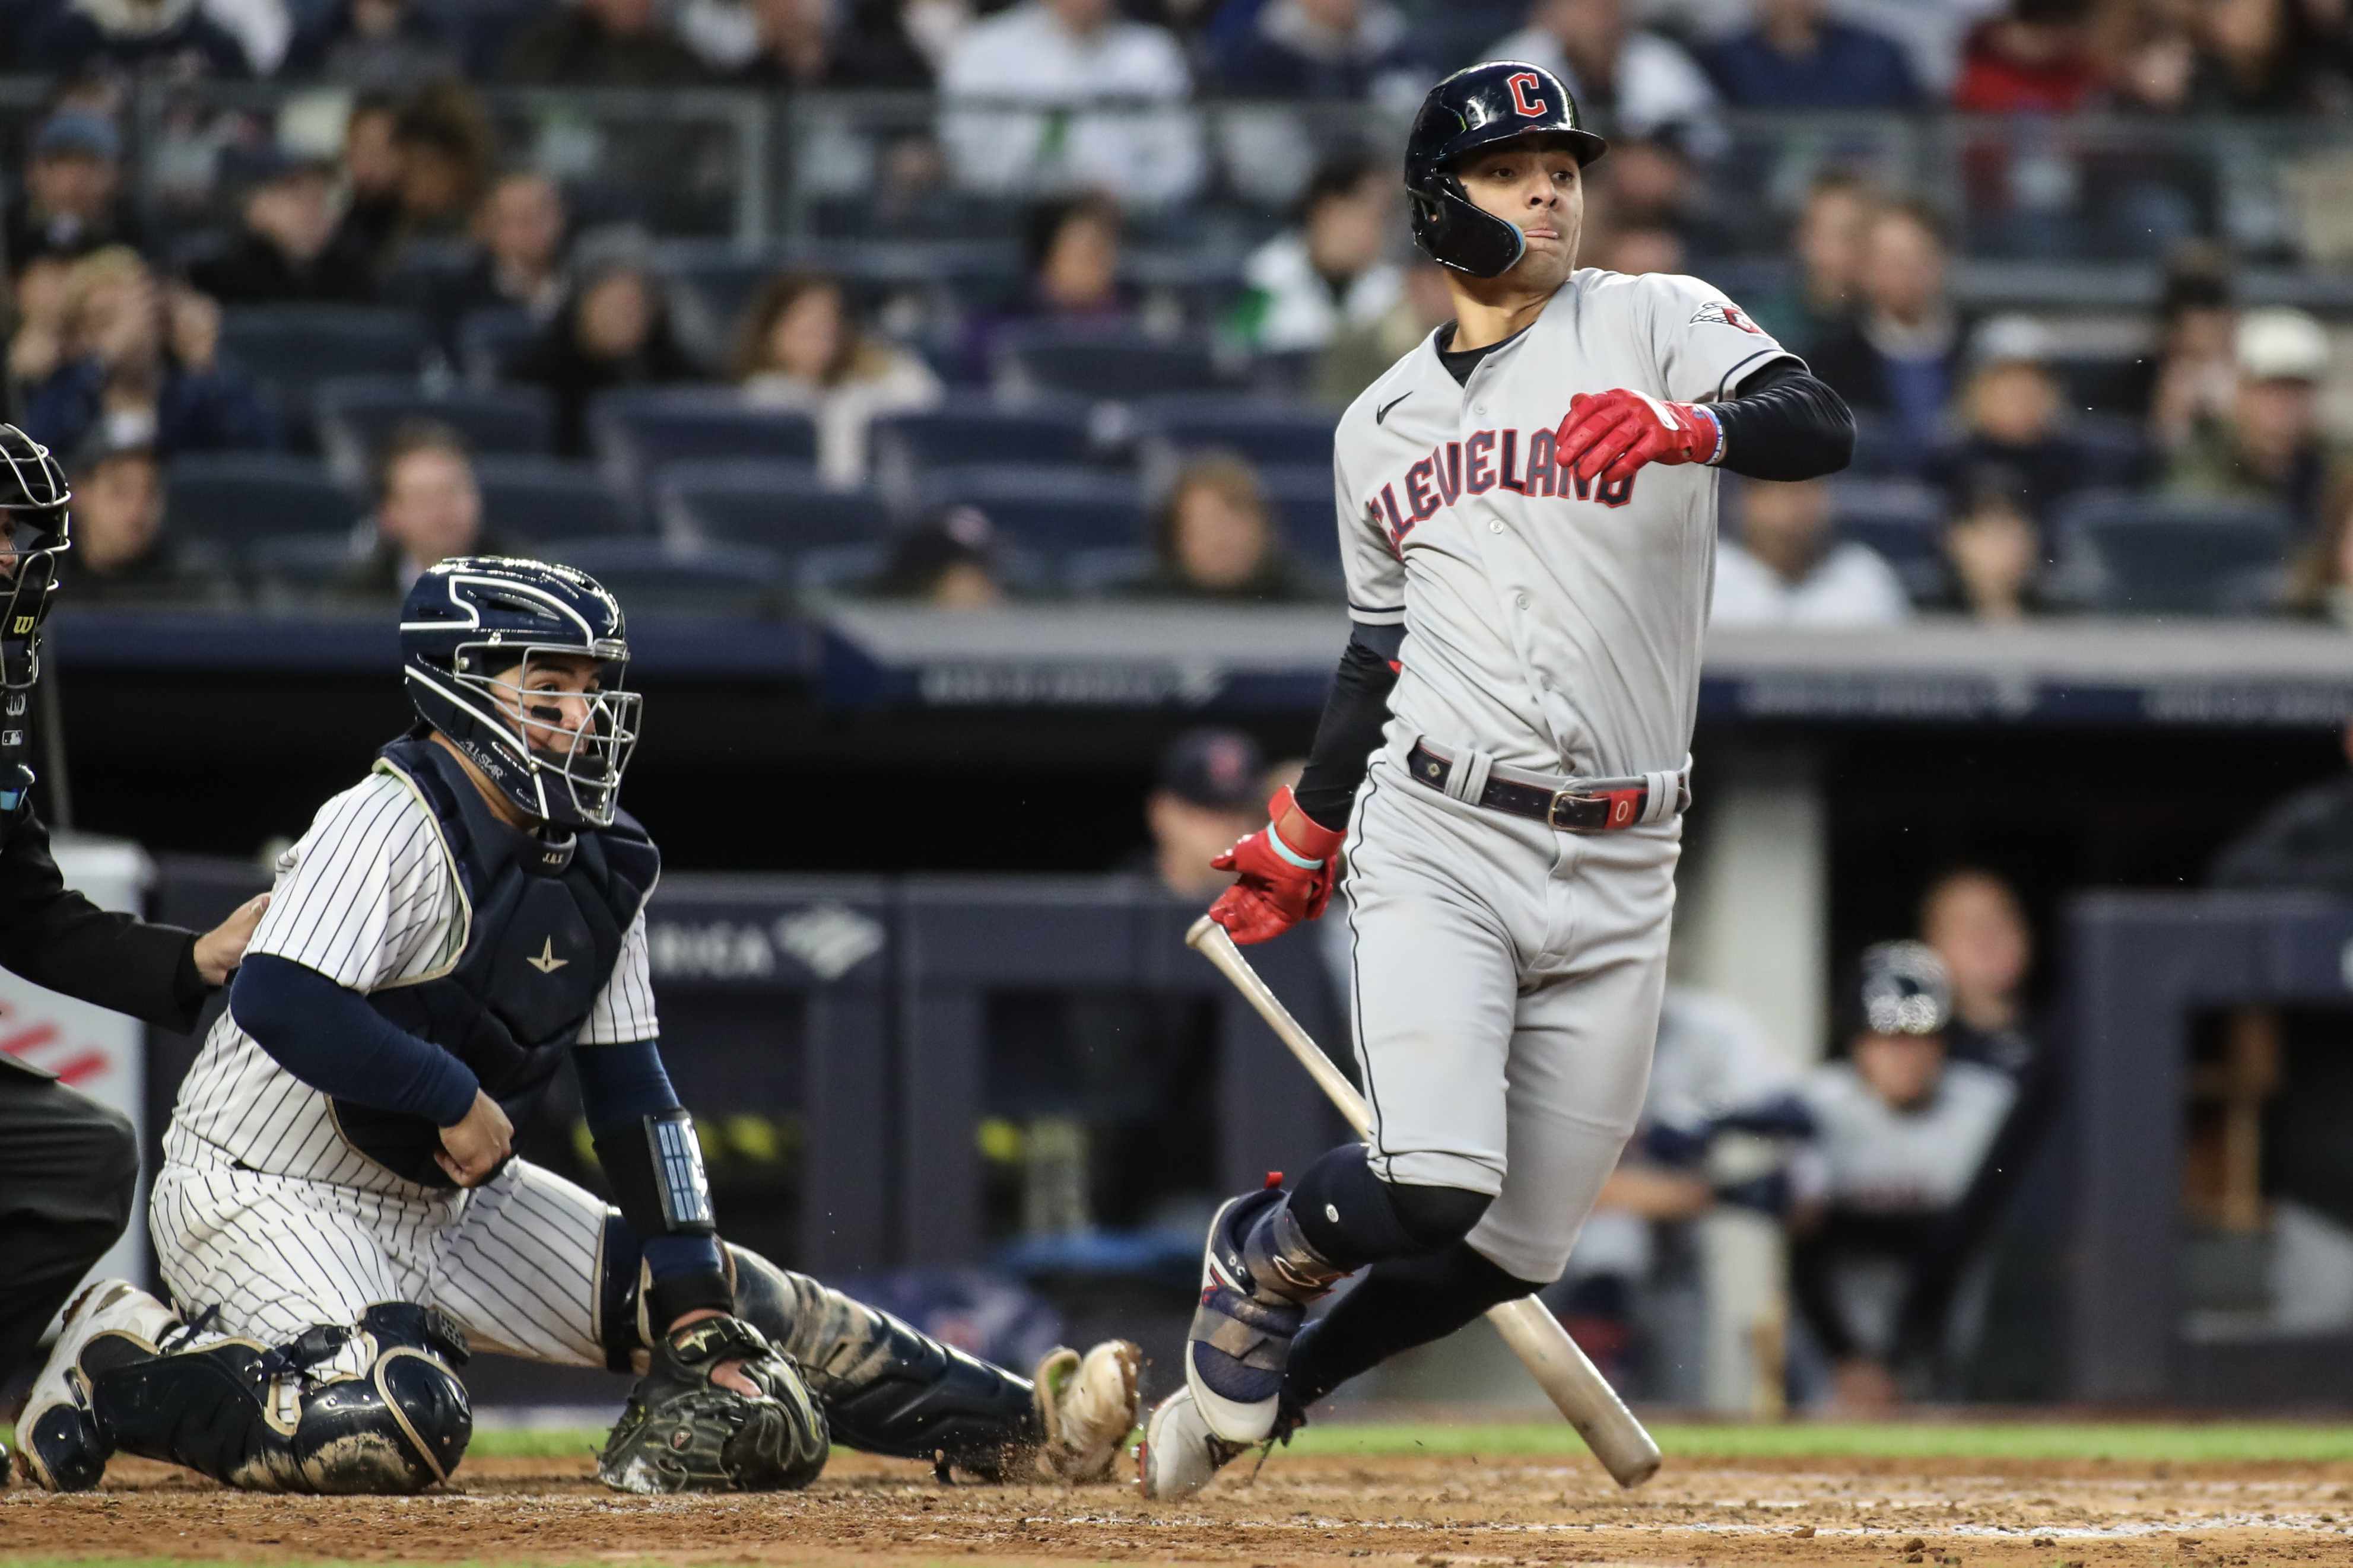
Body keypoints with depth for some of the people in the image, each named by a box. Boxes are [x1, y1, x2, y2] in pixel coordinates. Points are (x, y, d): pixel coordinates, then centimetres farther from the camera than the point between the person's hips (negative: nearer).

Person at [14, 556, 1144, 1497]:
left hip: (454, 1203, 8)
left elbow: (629, 1091, 7)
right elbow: (278, 1002, -33)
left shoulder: (598, 866, 5)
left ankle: (1014, 1426, 8)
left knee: (739, 1305, 3)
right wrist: (457, 1096, -24)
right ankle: (120, 1366, -13)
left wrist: (698, 1304, -1)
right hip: (266, 1196, -8)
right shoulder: (386, 828, -20)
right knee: (399, 1425, -33)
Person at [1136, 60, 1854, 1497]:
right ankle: (1258, 1262, 13)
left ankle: (1274, 1381, 28)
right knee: (1430, 1188, -19)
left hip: (1616, 869, 0)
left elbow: (1823, 430, -15)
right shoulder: (1382, 428, 14)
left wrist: (1690, 428, -34)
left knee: (1512, 1251, 2)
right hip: (1439, 841, 0)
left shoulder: (1654, 327, 3)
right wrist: (1303, 837, 27)